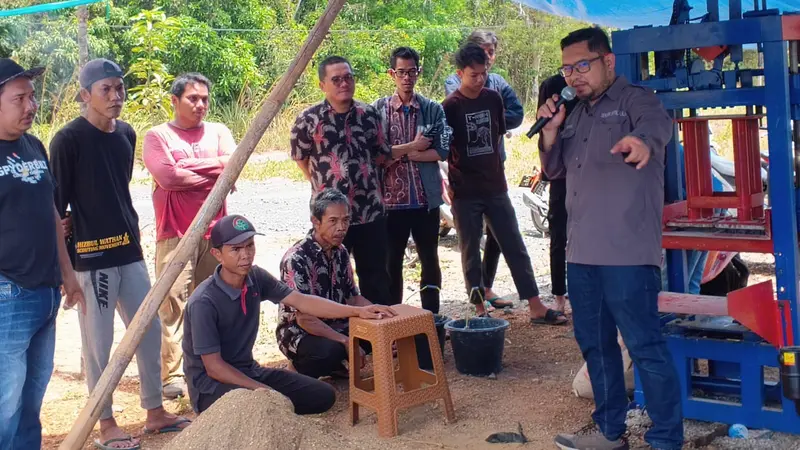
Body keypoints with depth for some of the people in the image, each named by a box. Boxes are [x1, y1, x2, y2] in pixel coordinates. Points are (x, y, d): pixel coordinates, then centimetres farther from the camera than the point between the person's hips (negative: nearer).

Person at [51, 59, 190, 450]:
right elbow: (55, 204, -11)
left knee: (149, 330, 12)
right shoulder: (68, 140, -13)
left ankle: (155, 413, 26)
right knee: (98, 342, 3)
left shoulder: (127, 134, 8)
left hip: (129, 251, 7)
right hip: (90, 255, -7)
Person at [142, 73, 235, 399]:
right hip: (174, 234, -4)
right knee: (173, 303, -8)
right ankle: (172, 375, -4)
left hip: (214, 231, 4)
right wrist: (215, 173, -6)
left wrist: (186, 165, -9)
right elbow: (167, 177, -14)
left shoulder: (218, 132, 13)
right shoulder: (158, 136, 2)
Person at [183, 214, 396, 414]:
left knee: (322, 395, -2)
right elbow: (213, 367, -21)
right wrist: (260, 389, -25)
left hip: (248, 371, 7)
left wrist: (358, 311, -11)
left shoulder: (256, 277, -4)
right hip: (211, 383, -7)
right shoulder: (204, 302, -24)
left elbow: (301, 302, -3)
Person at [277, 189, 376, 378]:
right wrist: (346, 342, -30)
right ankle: (302, 368, -4)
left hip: (335, 326, 8)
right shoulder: (296, 259, -23)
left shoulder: (341, 253, 2)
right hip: (299, 333, -7)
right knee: (330, 350, -38)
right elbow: (304, 318, -26)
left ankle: (333, 364, 8)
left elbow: (353, 298, 10)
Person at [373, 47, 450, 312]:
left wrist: (398, 153, -12)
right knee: (392, 262, 9)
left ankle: (432, 317, 21)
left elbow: (443, 151, -8)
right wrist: (413, 146, -14)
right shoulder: (379, 109, 0)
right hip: (391, 199, -1)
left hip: (426, 199, 1)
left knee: (430, 259, 10)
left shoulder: (433, 109, 2)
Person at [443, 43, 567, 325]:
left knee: (515, 248, 5)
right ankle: (480, 310, 14)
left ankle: (536, 308, 10)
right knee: (470, 252, 5)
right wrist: (452, 179, -9)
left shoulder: (493, 99, 4)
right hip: (465, 193, -4)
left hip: (495, 188, 4)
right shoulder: (450, 107, -8)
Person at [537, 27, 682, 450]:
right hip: (582, 252, 8)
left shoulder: (636, 99, -6)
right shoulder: (577, 114, 17)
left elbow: (658, 124, -29)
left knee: (645, 346, -5)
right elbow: (553, 169, 20)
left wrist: (643, 141, -53)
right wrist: (550, 130, 1)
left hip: (627, 253, -8)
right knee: (594, 343, 14)